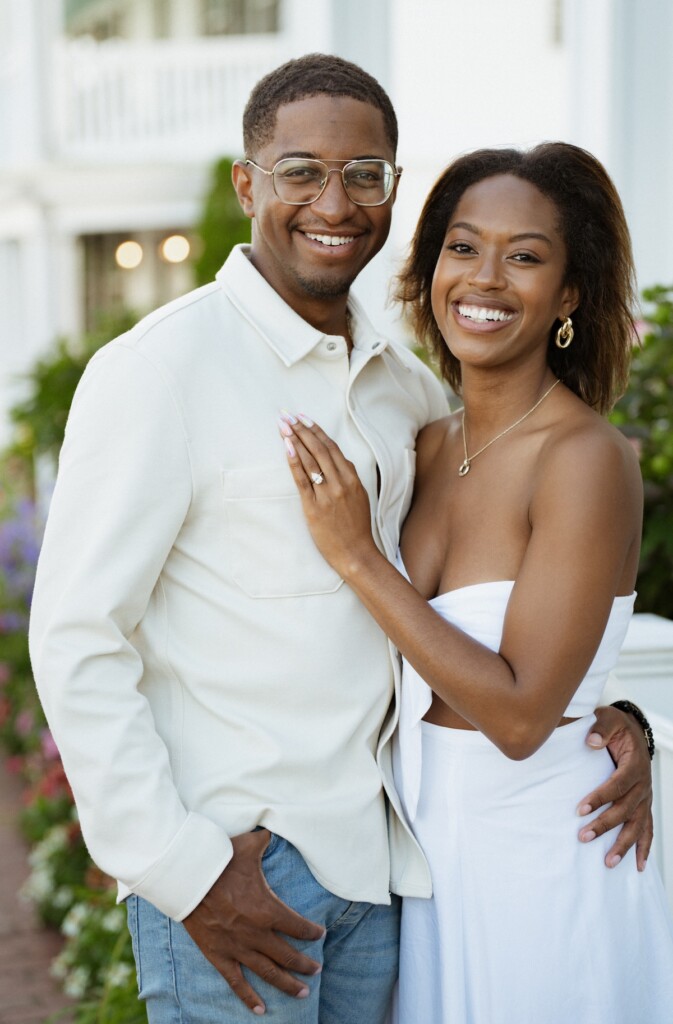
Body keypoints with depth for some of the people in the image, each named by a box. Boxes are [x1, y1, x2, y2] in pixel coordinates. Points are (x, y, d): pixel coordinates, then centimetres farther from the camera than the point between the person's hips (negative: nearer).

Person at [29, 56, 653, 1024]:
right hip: (228, 868, -6)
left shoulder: (404, 383, 9)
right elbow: (75, 639, -14)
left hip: (374, 861, 6)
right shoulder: (159, 368, -11)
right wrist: (181, 869, -16)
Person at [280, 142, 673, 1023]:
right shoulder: (431, 442, 1)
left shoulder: (587, 461, -20)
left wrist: (355, 556, -22)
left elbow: (520, 714, -24)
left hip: (537, 858, -6)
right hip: (424, 840, 7)